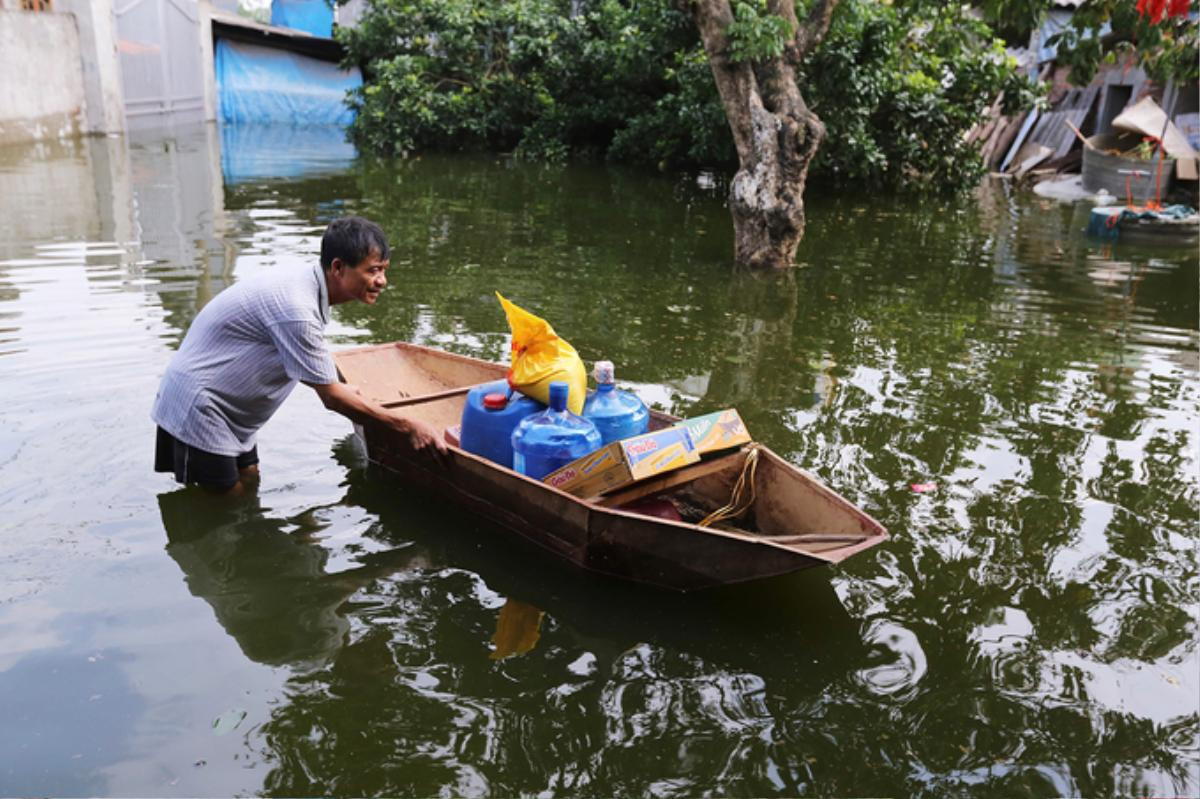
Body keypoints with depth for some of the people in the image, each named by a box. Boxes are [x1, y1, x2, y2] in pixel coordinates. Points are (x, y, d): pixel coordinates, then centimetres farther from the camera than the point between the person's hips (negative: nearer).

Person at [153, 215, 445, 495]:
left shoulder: (304, 281, 0)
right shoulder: (296, 308, -29)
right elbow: (331, 398, -23)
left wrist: (340, 390, 25)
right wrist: (408, 426, -20)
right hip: (197, 405, -9)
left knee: (250, 483, 14)